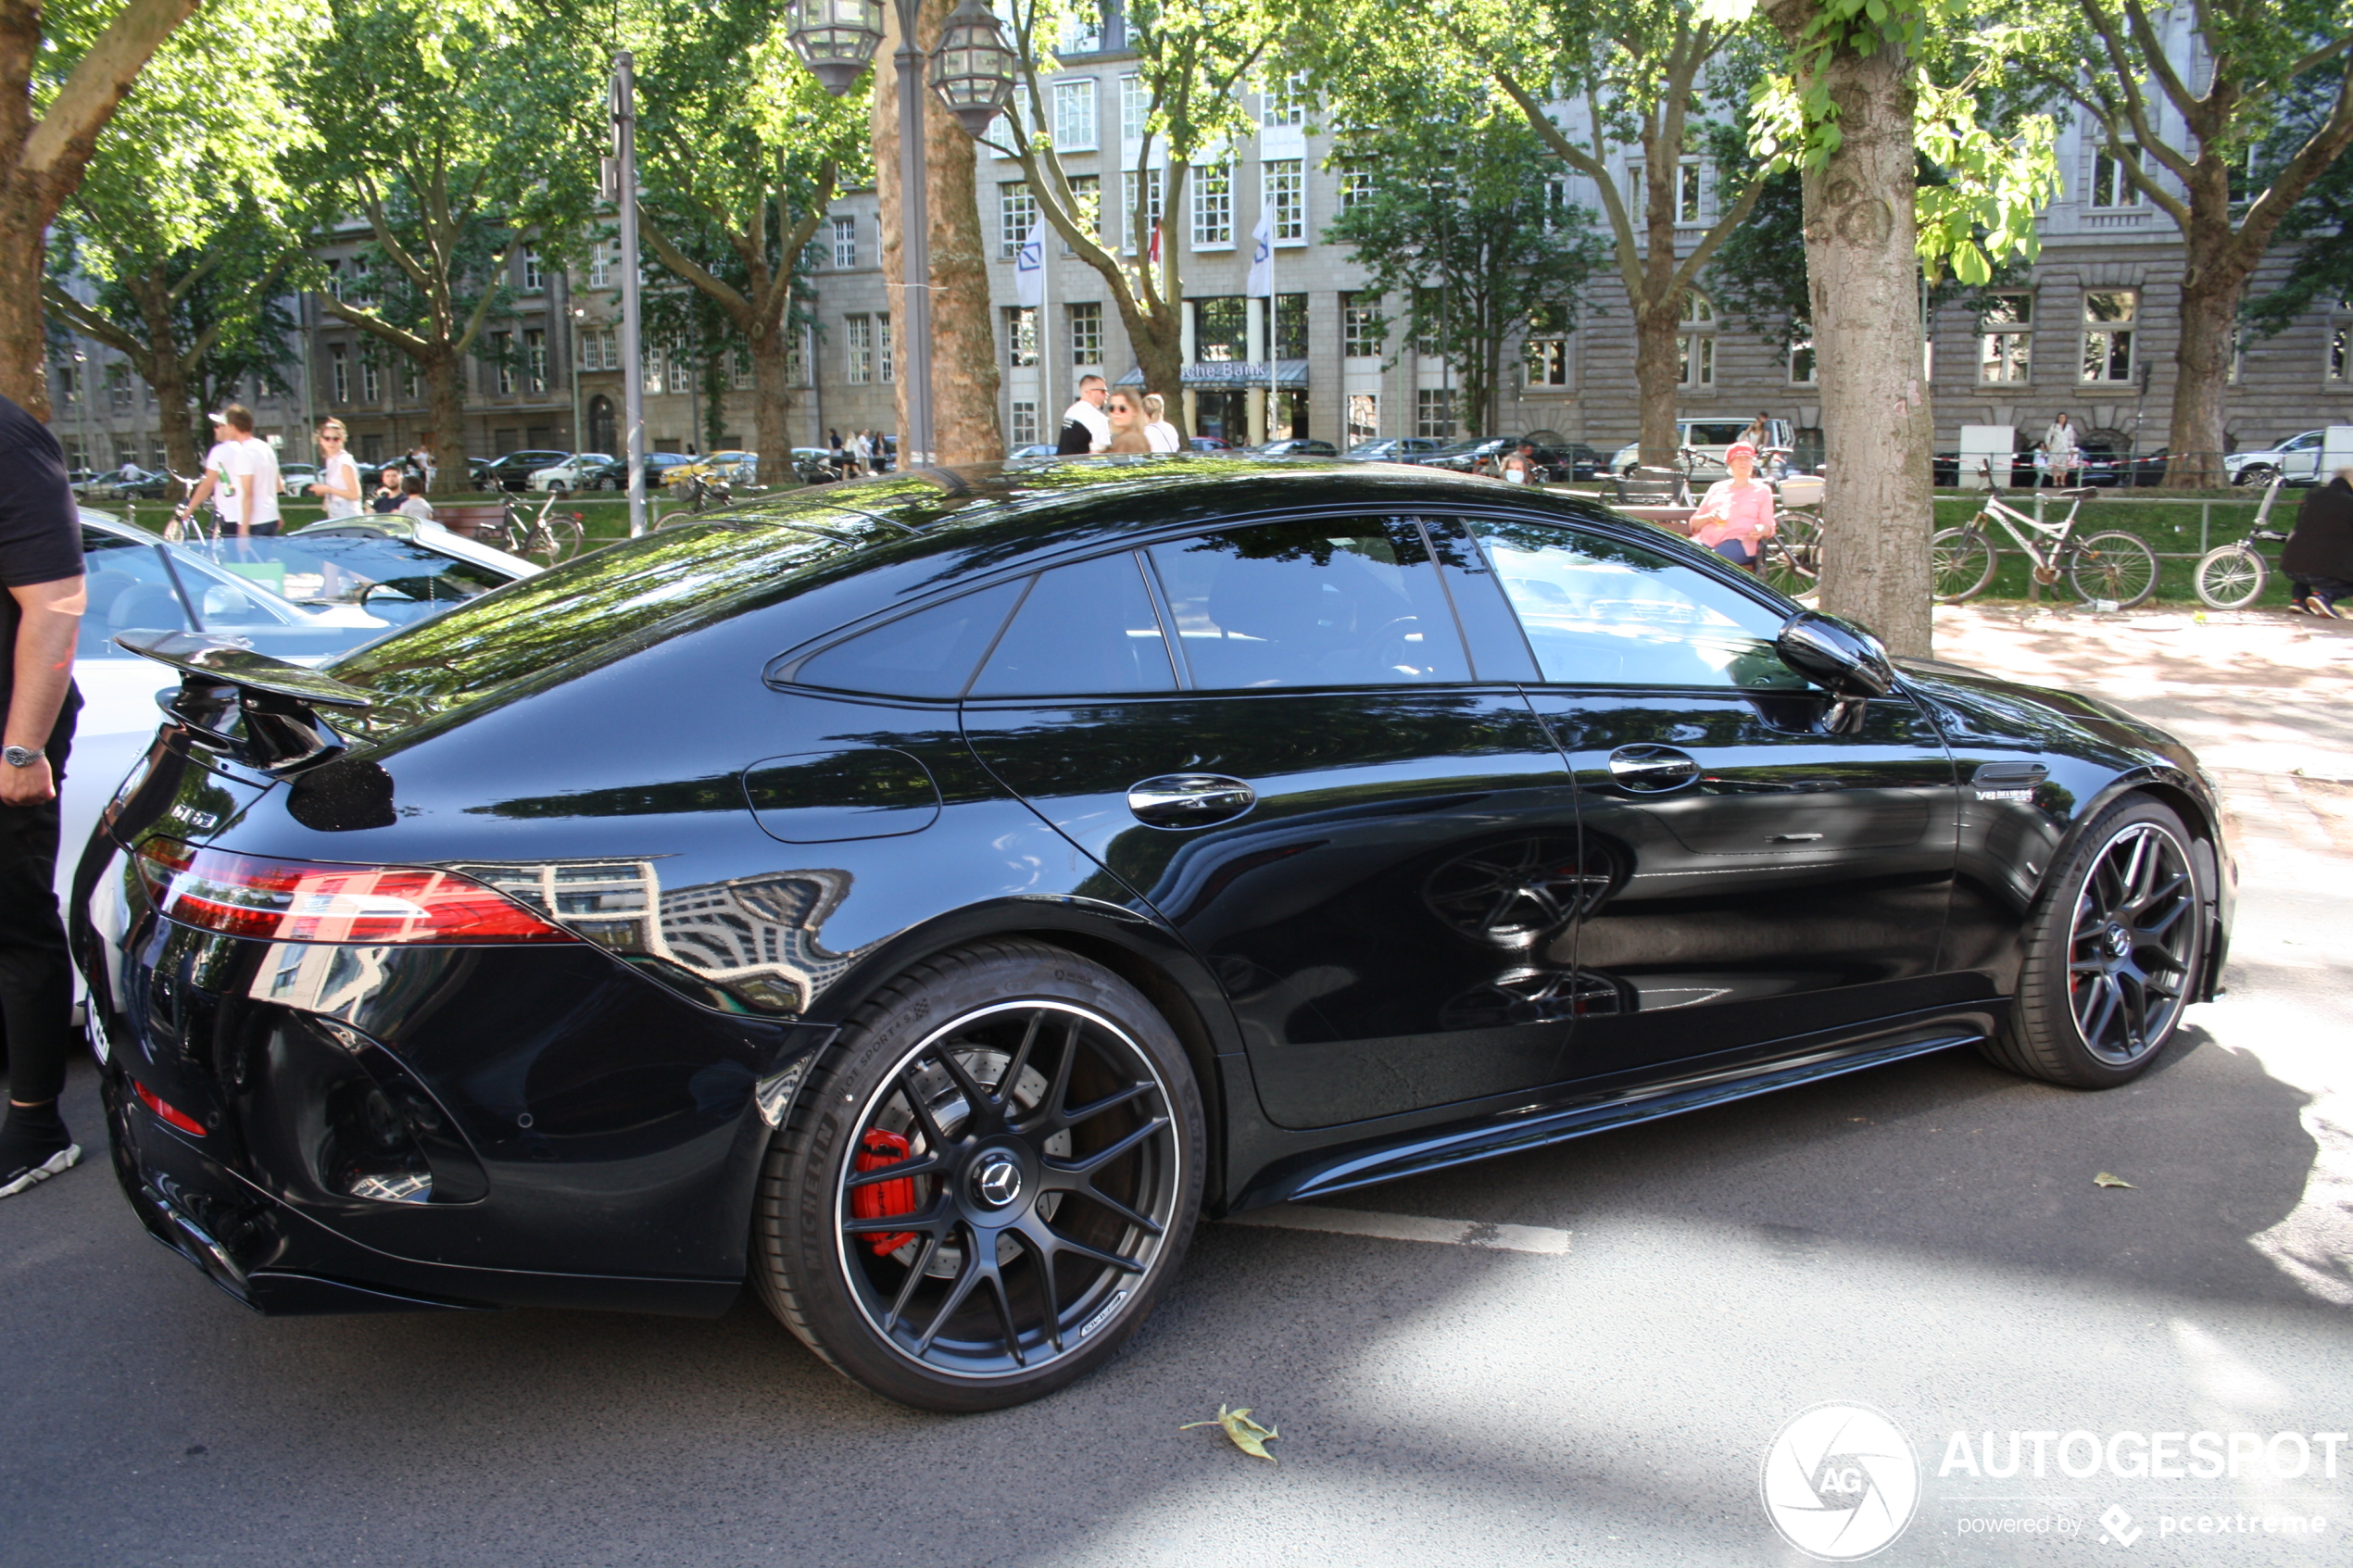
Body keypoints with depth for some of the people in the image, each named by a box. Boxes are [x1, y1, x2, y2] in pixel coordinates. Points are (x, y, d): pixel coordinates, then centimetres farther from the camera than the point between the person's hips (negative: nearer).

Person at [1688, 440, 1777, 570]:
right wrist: (1709, 518, -1)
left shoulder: (1762, 490, 21)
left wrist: (1762, 530, -14)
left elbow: (1769, 527, 12)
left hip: (1738, 542, -3)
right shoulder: (1717, 488, 28)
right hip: (1706, 539, 3)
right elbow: (1694, 523, 23)